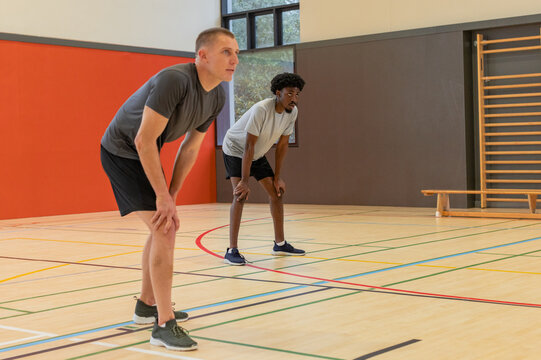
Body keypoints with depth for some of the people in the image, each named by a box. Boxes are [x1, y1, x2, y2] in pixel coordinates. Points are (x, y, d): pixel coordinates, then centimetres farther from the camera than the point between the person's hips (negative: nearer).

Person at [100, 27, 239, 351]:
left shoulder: (217, 97, -3)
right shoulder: (175, 80, -31)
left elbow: (190, 148, 4)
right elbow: (144, 141, -32)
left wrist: (172, 196, -1)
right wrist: (164, 197, -27)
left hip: (145, 155, 10)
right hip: (121, 151, -10)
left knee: (164, 226, 19)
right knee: (164, 229, -17)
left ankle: (147, 306, 38)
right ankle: (164, 325, -11)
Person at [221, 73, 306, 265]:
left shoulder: (292, 112, -14)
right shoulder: (261, 109, -35)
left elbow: (282, 144, -4)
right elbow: (249, 146, -33)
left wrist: (278, 177, -3)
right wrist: (244, 181, -33)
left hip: (258, 154, 7)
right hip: (235, 150, -7)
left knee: (276, 192, 5)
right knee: (241, 195, -22)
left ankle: (280, 244, 18)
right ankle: (232, 251, -19)